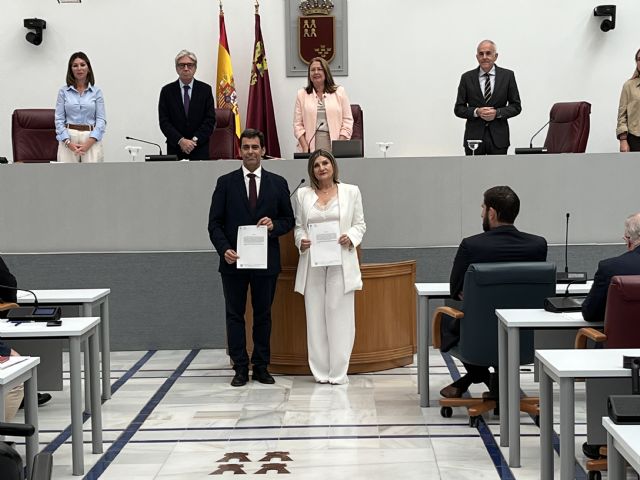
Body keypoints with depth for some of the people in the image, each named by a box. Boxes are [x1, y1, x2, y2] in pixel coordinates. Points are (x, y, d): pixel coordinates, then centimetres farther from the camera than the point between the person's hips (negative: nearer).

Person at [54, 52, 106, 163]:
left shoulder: (96, 92, 5)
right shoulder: (63, 91, 6)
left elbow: (101, 120, -1)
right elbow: (59, 120, 2)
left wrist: (89, 143, -14)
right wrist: (68, 142, -13)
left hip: (91, 138, 0)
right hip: (68, 137, 0)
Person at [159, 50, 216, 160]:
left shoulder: (205, 90, 4)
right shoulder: (167, 91, 4)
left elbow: (210, 120, -1)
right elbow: (164, 122, -2)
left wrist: (195, 140, -12)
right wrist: (180, 140, -14)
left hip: (200, 150, 0)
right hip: (175, 150, 0)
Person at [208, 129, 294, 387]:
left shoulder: (277, 183, 6)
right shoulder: (225, 182, 4)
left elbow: (288, 220, 9)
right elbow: (215, 223, 1)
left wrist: (274, 225, -12)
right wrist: (224, 249, -13)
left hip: (266, 261, 1)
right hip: (233, 260, 0)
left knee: (263, 315, 8)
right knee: (235, 315, 4)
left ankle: (261, 367, 17)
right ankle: (240, 368, 12)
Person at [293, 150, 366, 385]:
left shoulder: (351, 191, 6)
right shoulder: (303, 194, 10)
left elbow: (360, 224, 9)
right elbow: (299, 226, 14)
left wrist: (350, 237, -10)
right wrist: (301, 241, -6)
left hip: (341, 262, -2)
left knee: (340, 316, -3)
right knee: (316, 317, 2)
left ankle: (338, 372, 4)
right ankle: (320, 371, 10)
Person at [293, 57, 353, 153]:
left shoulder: (340, 92, 11)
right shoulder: (302, 94, 11)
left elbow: (347, 121, 6)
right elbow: (298, 125, 6)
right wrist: (305, 148, -8)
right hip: (311, 146, 0)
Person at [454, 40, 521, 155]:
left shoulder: (507, 75, 4)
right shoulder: (467, 78, 5)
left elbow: (516, 106, 6)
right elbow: (458, 109, 6)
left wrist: (497, 113, -11)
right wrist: (476, 112, -13)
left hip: (498, 137, 0)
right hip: (474, 136, 0)